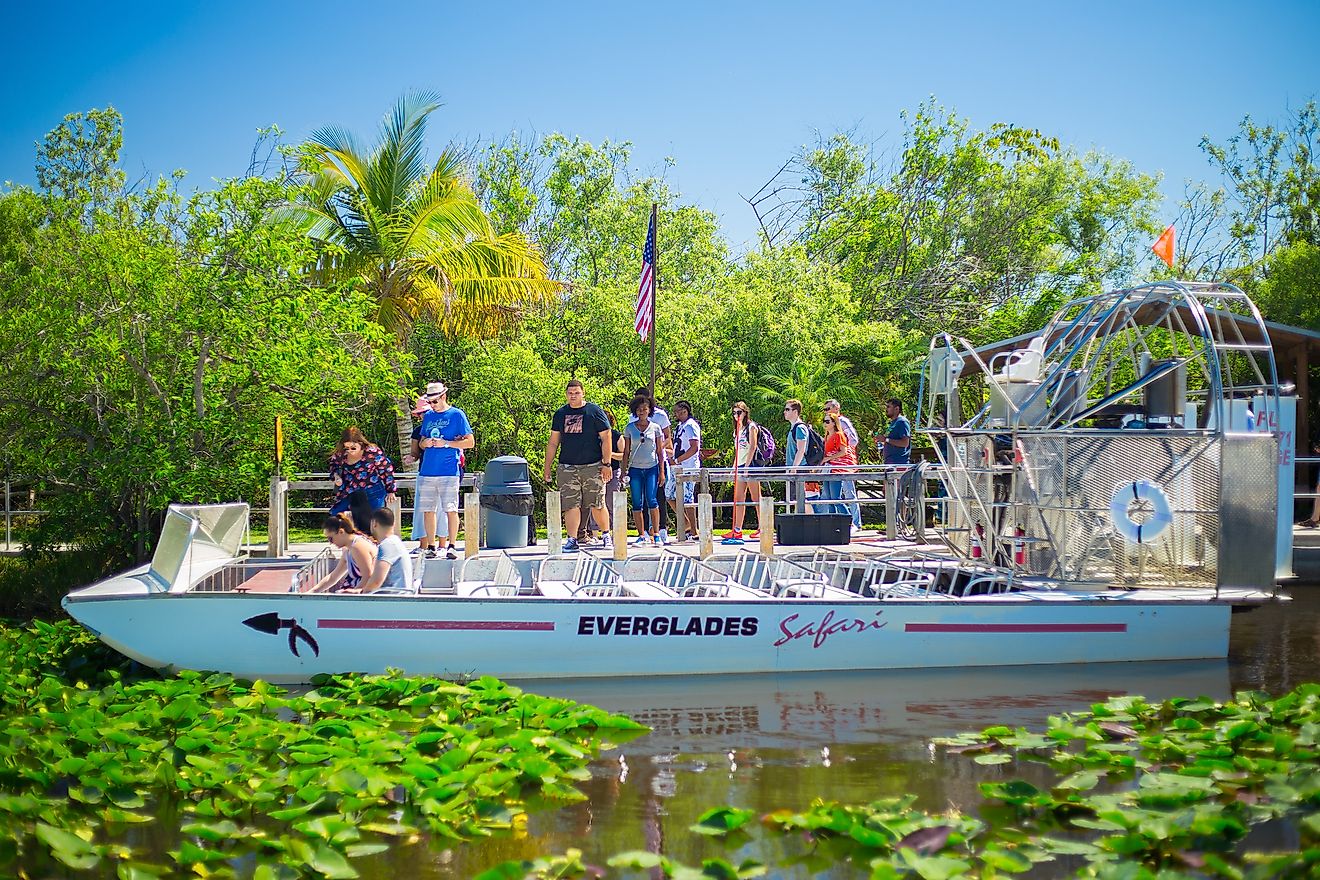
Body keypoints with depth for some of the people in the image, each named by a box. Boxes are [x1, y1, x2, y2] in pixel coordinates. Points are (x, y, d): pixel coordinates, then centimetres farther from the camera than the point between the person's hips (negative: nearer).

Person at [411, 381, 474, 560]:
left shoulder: (457, 415, 1)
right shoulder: (428, 417, 17)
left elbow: (470, 442, -2)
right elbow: (420, 444, 25)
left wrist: (446, 443, -10)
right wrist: (424, 443, 0)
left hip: (449, 471, -5)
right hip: (427, 471, 5)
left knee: (450, 509, -6)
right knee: (428, 510, 5)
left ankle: (450, 546, 0)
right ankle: (430, 547, 10)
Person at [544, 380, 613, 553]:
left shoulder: (595, 411, 1)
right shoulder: (560, 414, 12)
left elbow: (606, 438, 0)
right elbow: (553, 443, 16)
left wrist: (606, 464, -6)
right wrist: (547, 467, 11)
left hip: (592, 467, -3)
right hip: (567, 467, 3)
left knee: (597, 505, 2)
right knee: (570, 505, -4)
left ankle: (606, 534, 21)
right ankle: (572, 540, -1)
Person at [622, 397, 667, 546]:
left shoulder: (655, 427, 5)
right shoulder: (630, 428, 6)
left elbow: (660, 451, 8)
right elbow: (626, 451, 9)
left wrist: (662, 472, 3)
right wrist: (624, 471, 4)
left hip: (652, 468, -1)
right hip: (635, 469, 1)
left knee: (651, 500, -13)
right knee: (637, 504, 0)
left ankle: (656, 534, -9)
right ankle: (642, 535, 7)